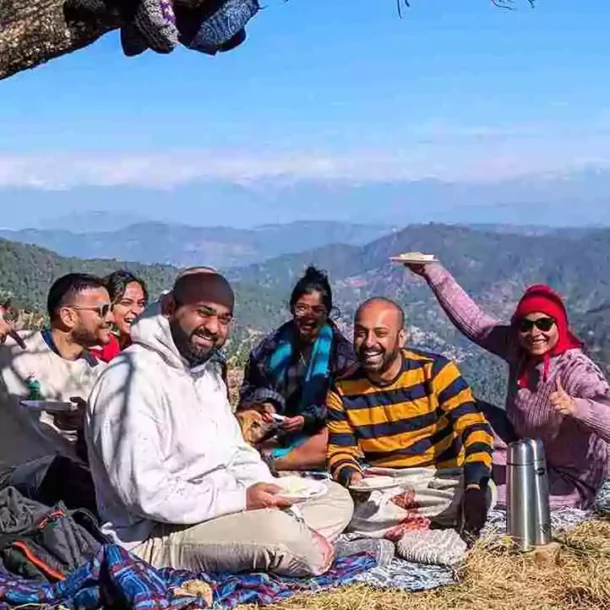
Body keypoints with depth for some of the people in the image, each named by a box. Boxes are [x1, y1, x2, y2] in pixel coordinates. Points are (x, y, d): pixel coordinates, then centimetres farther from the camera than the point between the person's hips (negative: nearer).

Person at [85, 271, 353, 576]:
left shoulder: (208, 373, 14)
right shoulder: (133, 377, -18)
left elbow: (238, 457, 14)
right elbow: (144, 493, -25)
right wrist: (242, 500, -22)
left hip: (220, 512, 10)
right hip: (155, 537, -10)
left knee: (336, 497, 6)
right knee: (274, 529, -35)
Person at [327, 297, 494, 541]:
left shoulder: (435, 370, -11)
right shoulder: (342, 389, -3)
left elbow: (474, 428, -19)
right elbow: (341, 450, 1)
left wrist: (475, 486, -35)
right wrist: (350, 475, -24)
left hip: (442, 479, -1)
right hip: (381, 486, 1)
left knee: (486, 493, -32)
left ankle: (393, 525, -11)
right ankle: (435, 526, -13)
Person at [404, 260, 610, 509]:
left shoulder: (578, 372, -29)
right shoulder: (518, 348, -8)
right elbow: (473, 320, -5)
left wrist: (576, 407, -59)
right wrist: (431, 271, -8)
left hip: (567, 482, -7)